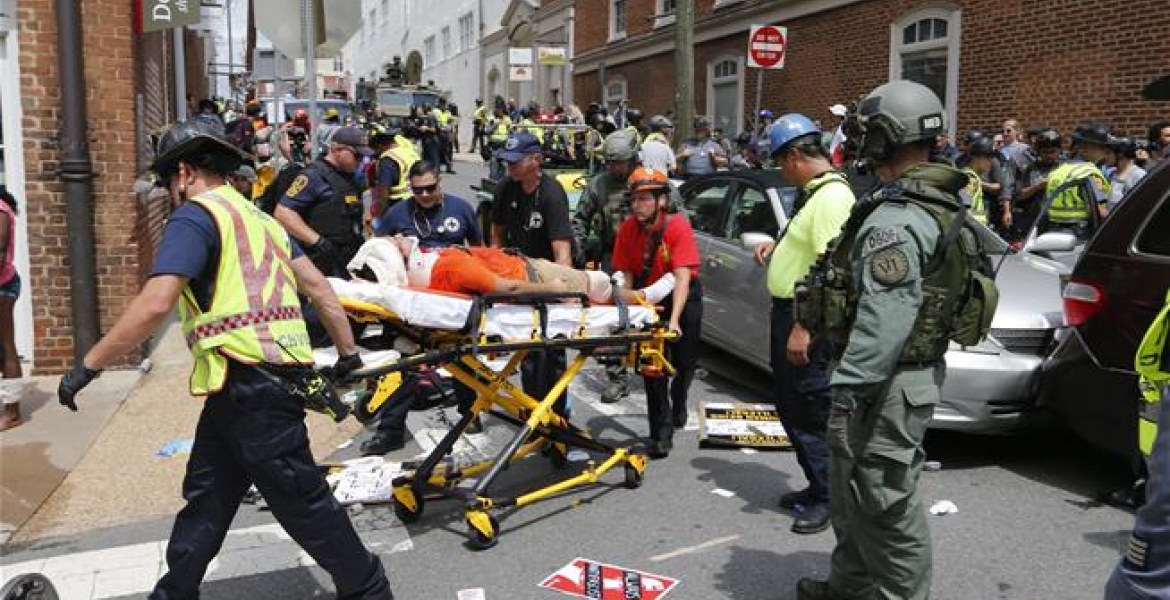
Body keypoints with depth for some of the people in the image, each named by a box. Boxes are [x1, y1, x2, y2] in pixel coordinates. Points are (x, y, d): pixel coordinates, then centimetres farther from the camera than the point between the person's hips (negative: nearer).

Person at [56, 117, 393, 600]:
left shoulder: (196, 215, -7)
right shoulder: (257, 216, 20)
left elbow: (155, 304, -19)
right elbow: (318, 287, 19)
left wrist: (88, 365, -11)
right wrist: (348, 352, 24)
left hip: (248, 378, -9)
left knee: (301, 500, 2)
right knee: (205, 498, 17)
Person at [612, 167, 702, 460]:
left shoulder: (678, 226, -26)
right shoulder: (628, 228, -14)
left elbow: (683, 276, -33)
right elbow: (627, 273, -8)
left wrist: (674, 320, -42)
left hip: (683, 297, -2)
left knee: (685, 361, 11)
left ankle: (677, 403, 44)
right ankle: (662, 432, 4)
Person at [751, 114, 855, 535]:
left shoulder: (832, 196, -19)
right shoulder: (814, 191, 13)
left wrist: (803, 327, -27)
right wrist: (778, 246, 10)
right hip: (788, 311, 11)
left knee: (810, 412, -2)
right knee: (788, 403, 18)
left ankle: (825, 498, 12)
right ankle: (816, 486, 30)